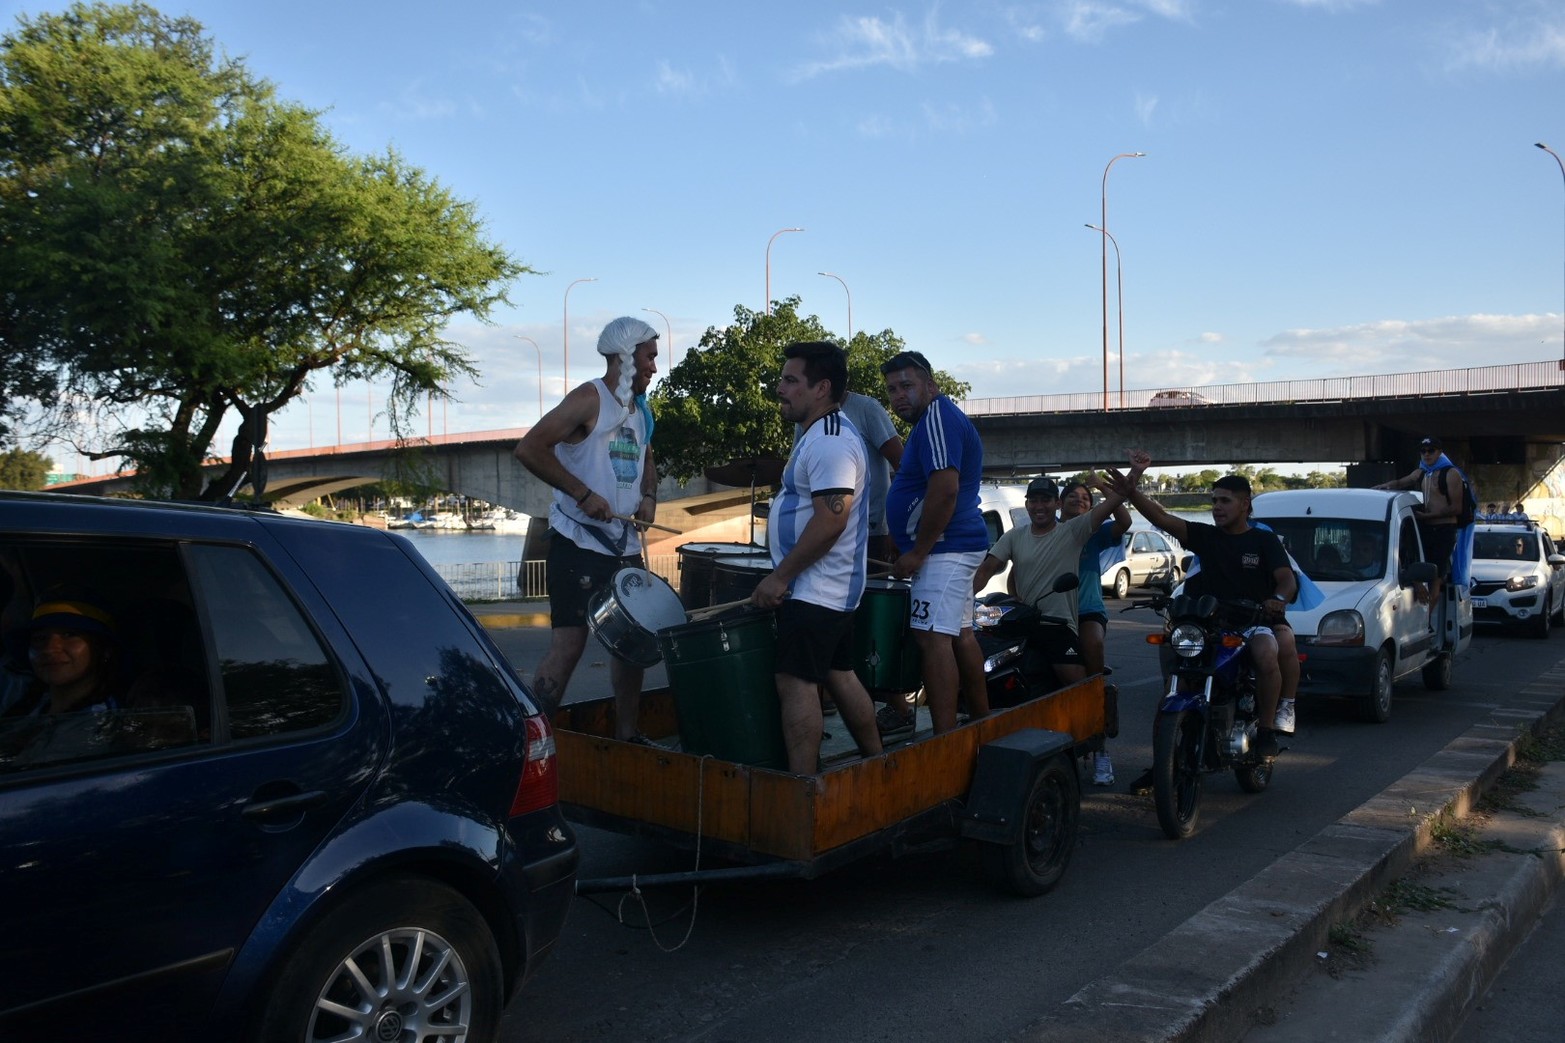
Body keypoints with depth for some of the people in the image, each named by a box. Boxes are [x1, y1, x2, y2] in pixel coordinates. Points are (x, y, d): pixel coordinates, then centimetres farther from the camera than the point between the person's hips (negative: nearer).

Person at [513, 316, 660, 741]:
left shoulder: (640, 410, 15)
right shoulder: (589, 399, -10)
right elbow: (529, 448, -19)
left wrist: (648, 496, 7)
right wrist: (582, 494, -20)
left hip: (625, 546, 8)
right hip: (579, 544, -8)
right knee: (568, 644, -10)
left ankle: (626, 735, 26)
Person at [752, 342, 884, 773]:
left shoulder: (829, 442, -18)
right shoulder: (825, 435, 16)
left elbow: (831, 520, -27)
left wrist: (780, 576, -22)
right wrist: (786, 574, 22)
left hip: (813, 590, -11)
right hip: (833, 590, 11)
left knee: (795, 682, -9)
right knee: (840, 676, 17)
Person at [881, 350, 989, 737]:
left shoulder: (937, 418, -14)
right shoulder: (941, 419, 19)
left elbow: (945, 489, -25)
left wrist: (917, 553, -20)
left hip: (944, 547, -11)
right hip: (961, 545, 11)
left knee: (933, 638, -14)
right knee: (961, 635, 16)